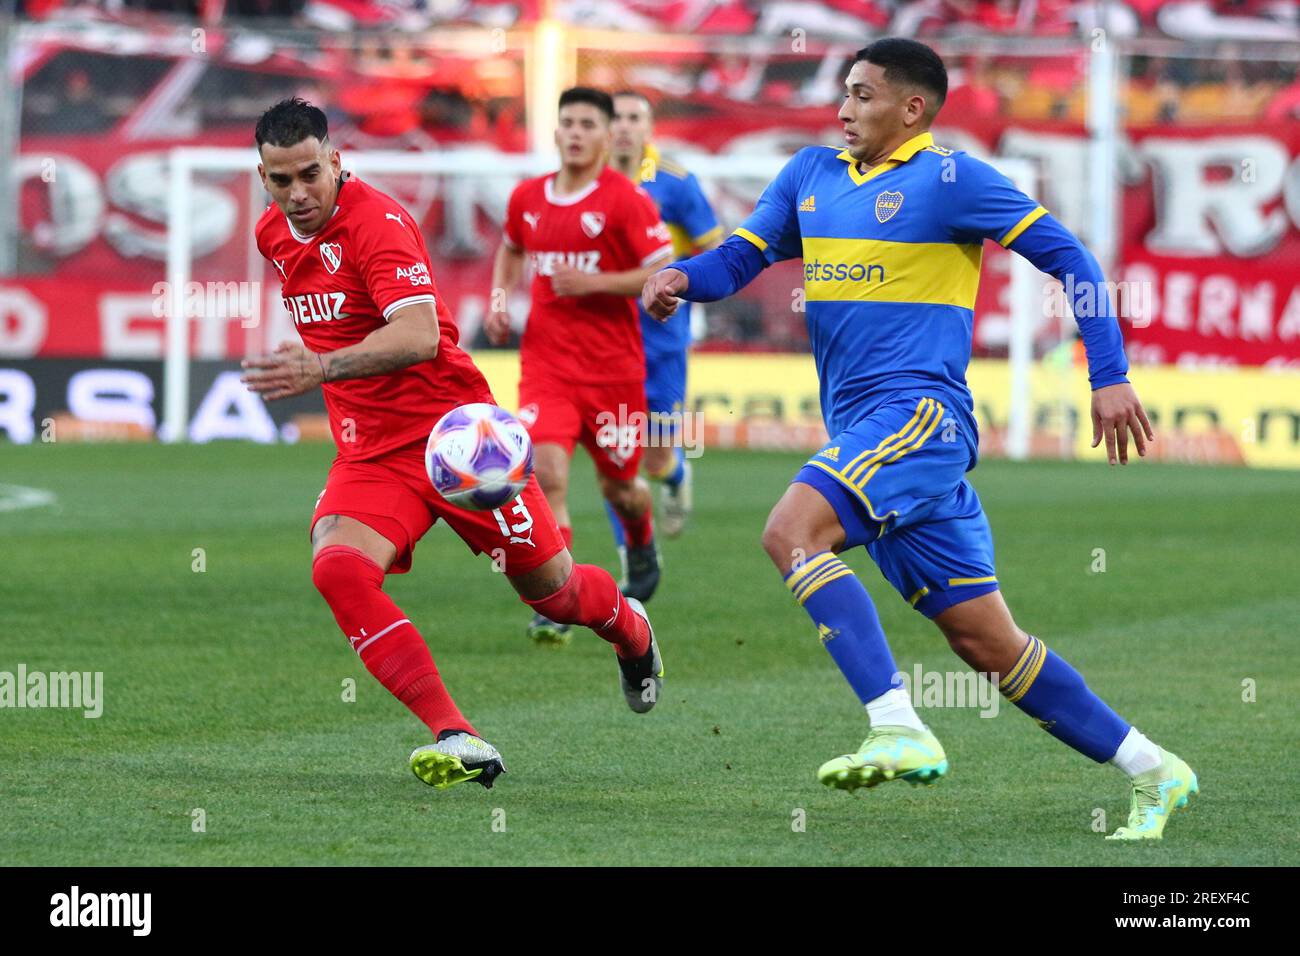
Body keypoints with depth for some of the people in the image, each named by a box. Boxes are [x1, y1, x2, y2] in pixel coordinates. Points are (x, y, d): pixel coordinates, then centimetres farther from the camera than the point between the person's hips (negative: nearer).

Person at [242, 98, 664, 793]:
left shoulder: (377, 222, -20)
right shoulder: (273, 233, 4)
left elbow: (418, 337, -36)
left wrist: (324, 368, -49)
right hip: (369, 451, 5)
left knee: (552, 590, 9)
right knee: (337, 567, -26)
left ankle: (631, 633, 48)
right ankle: (456, 739, -29)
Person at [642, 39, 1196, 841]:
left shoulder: (951, 180, -4)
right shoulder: (812, 175, 17)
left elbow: (1067, 257, -2)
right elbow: (741, 258, 16)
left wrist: (1110, 376, -7)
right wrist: (683, 278, -7)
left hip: (919, 412, -7)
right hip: (864, 434, 7)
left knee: (792, 531, -27)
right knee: (985, 640, 6)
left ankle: (901, 732, -31)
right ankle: (1153, 772, 13)